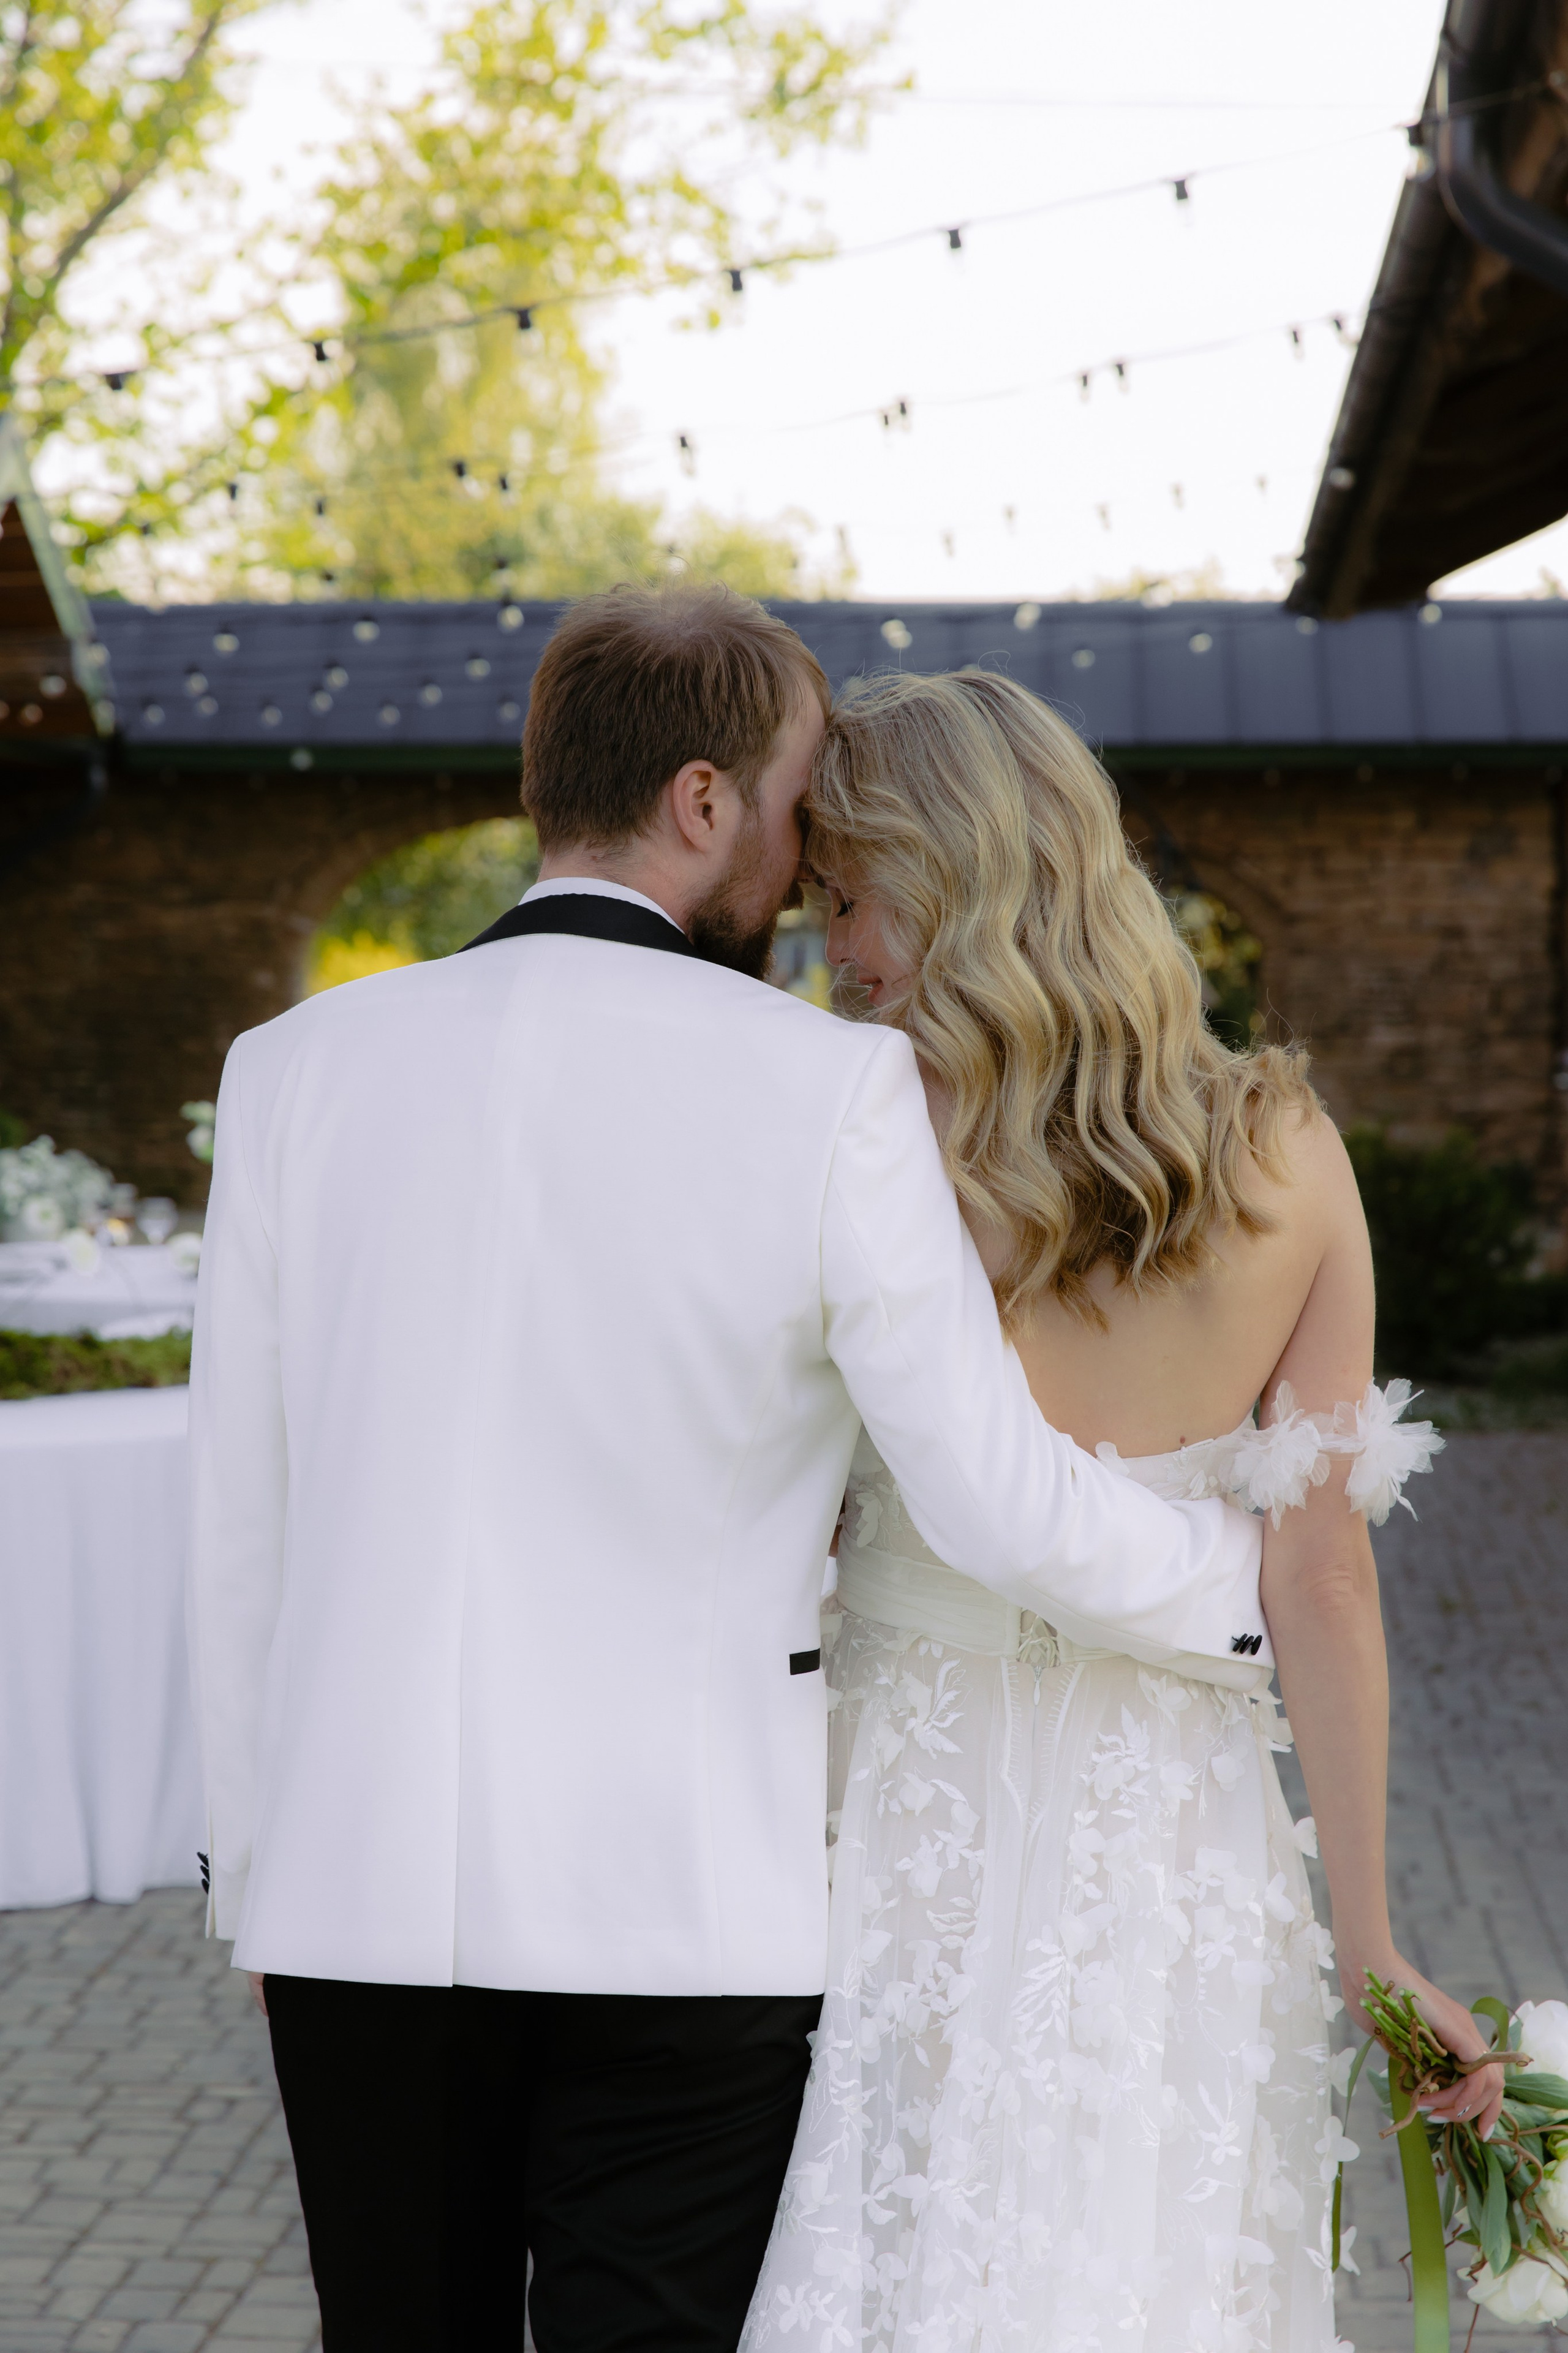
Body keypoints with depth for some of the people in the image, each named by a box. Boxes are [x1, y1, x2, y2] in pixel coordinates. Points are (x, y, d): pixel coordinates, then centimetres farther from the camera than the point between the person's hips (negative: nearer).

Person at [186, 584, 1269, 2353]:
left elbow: (236, 1524, 5)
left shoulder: (296, 1070, 1)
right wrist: (1254, 1565, 9)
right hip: (685, 1897, -3)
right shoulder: (830, 1091, -8)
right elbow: (999, 1508, -10)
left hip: (359, 1892, 3)